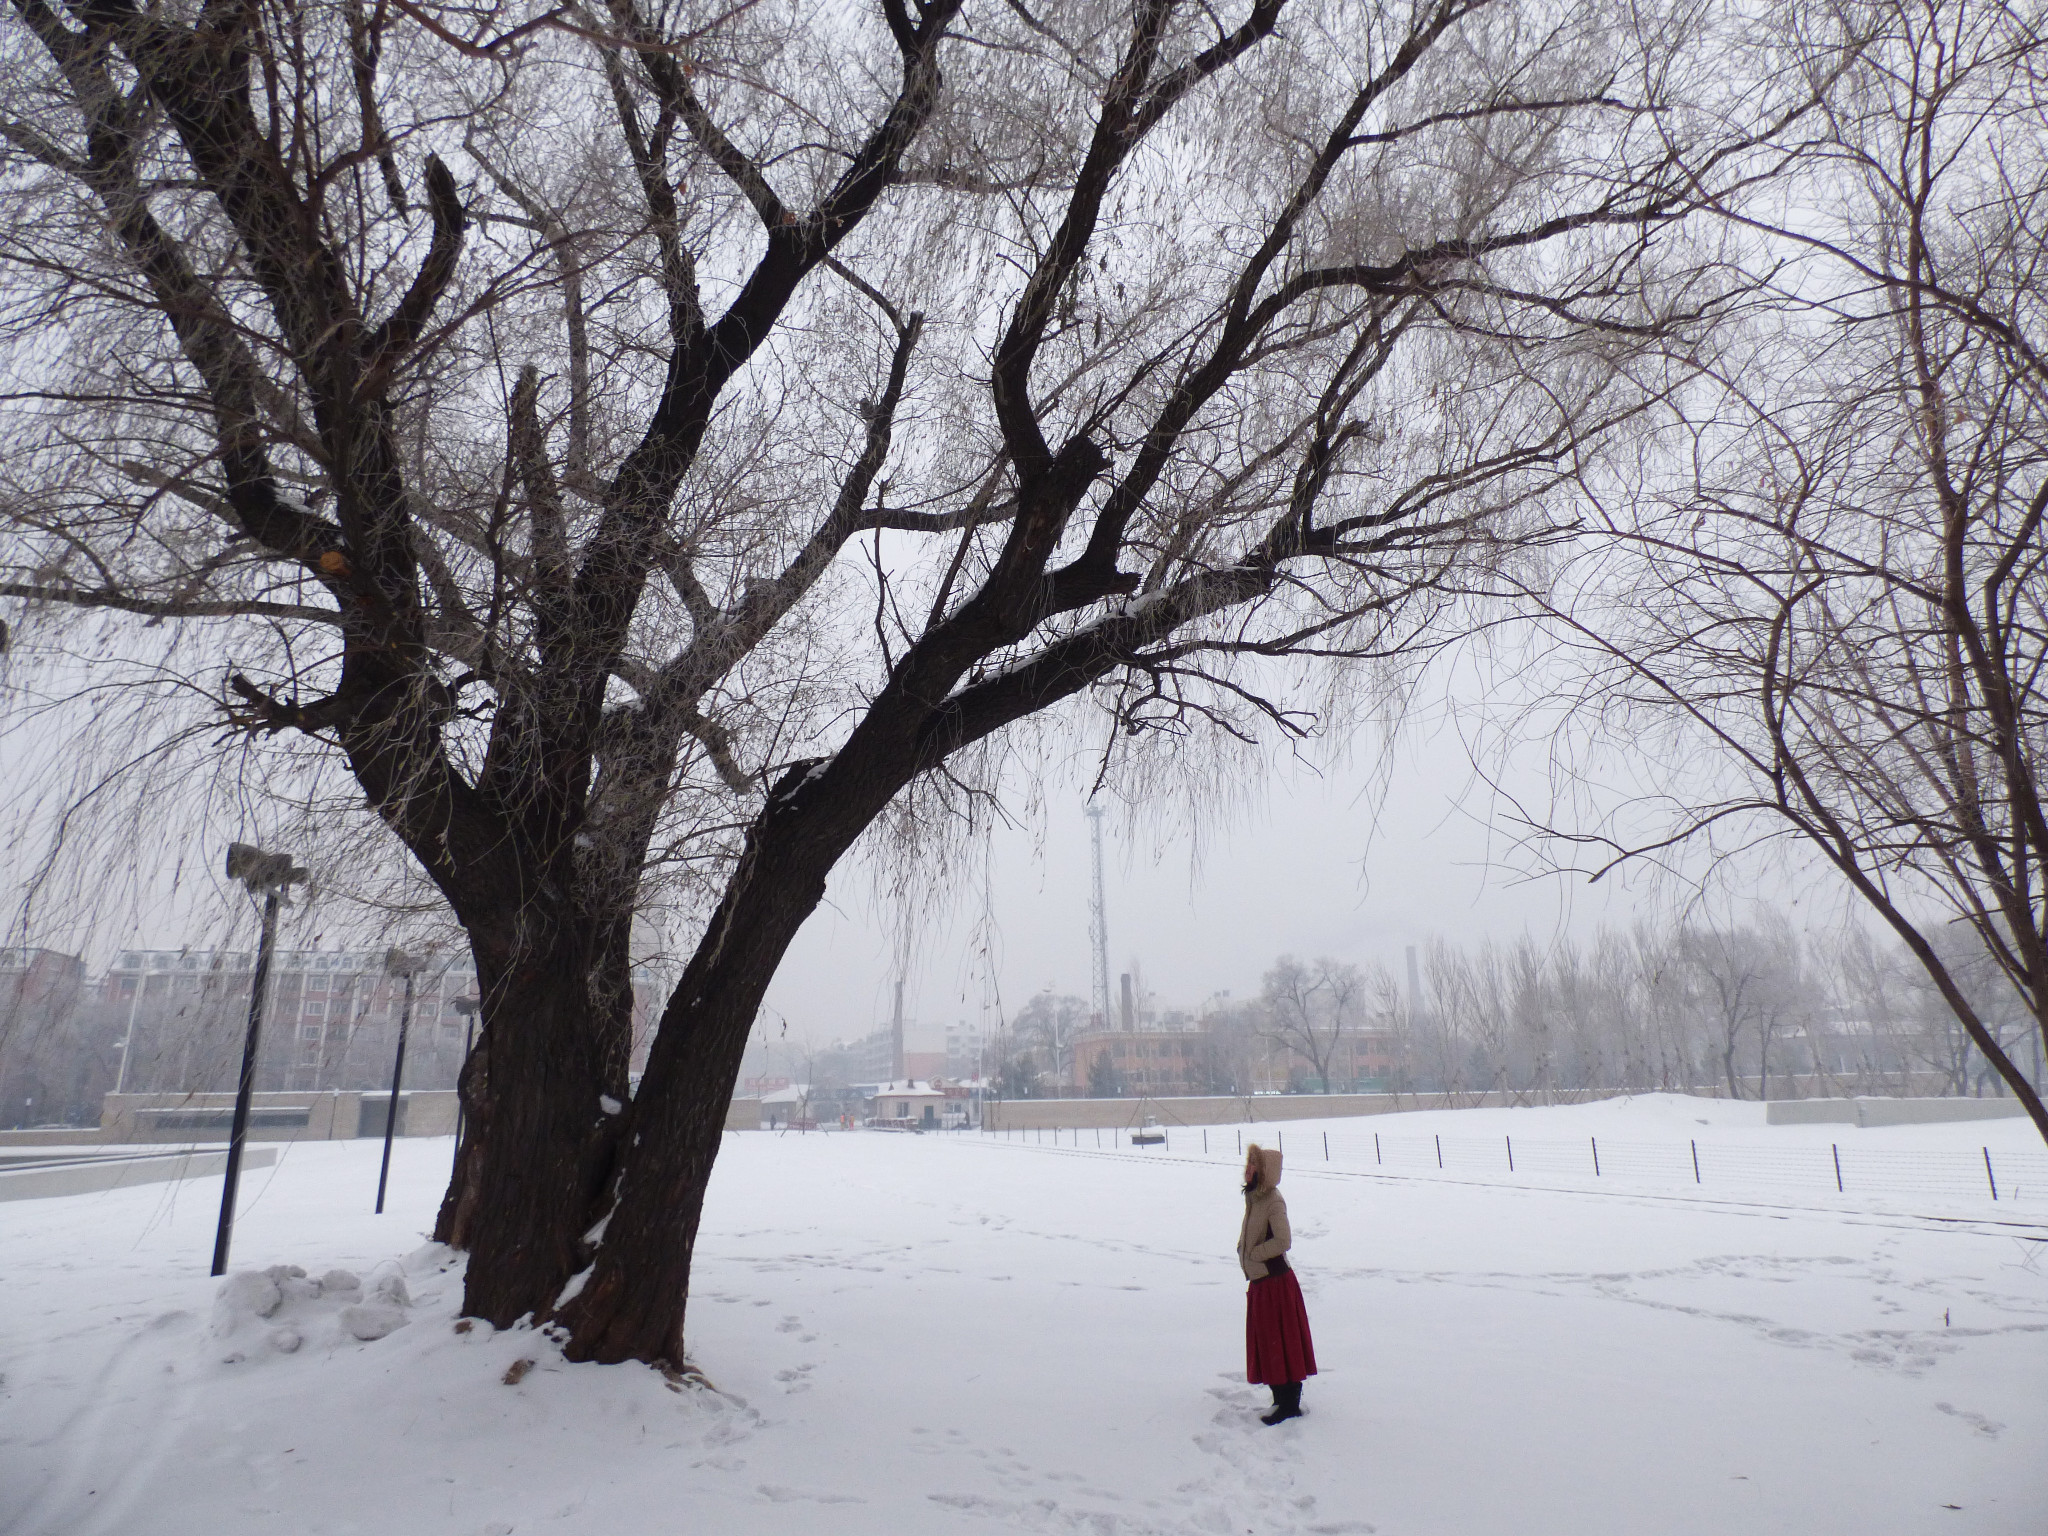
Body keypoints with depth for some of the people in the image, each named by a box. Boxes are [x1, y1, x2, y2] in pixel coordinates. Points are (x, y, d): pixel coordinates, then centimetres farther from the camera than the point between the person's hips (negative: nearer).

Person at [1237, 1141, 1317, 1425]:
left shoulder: (1273, 1201, -19)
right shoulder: (1254, 1198, 7)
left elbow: (1283, 1241, -30)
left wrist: (1252, 1253, -18)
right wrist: (1243, 1250, 1)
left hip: (1276, 1282, -9)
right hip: (1259, 1284, 9)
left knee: (1282, 1344, 1)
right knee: (1266, 1345, 17)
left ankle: (1290, 1405, 11)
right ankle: (1280, 1400, 30)